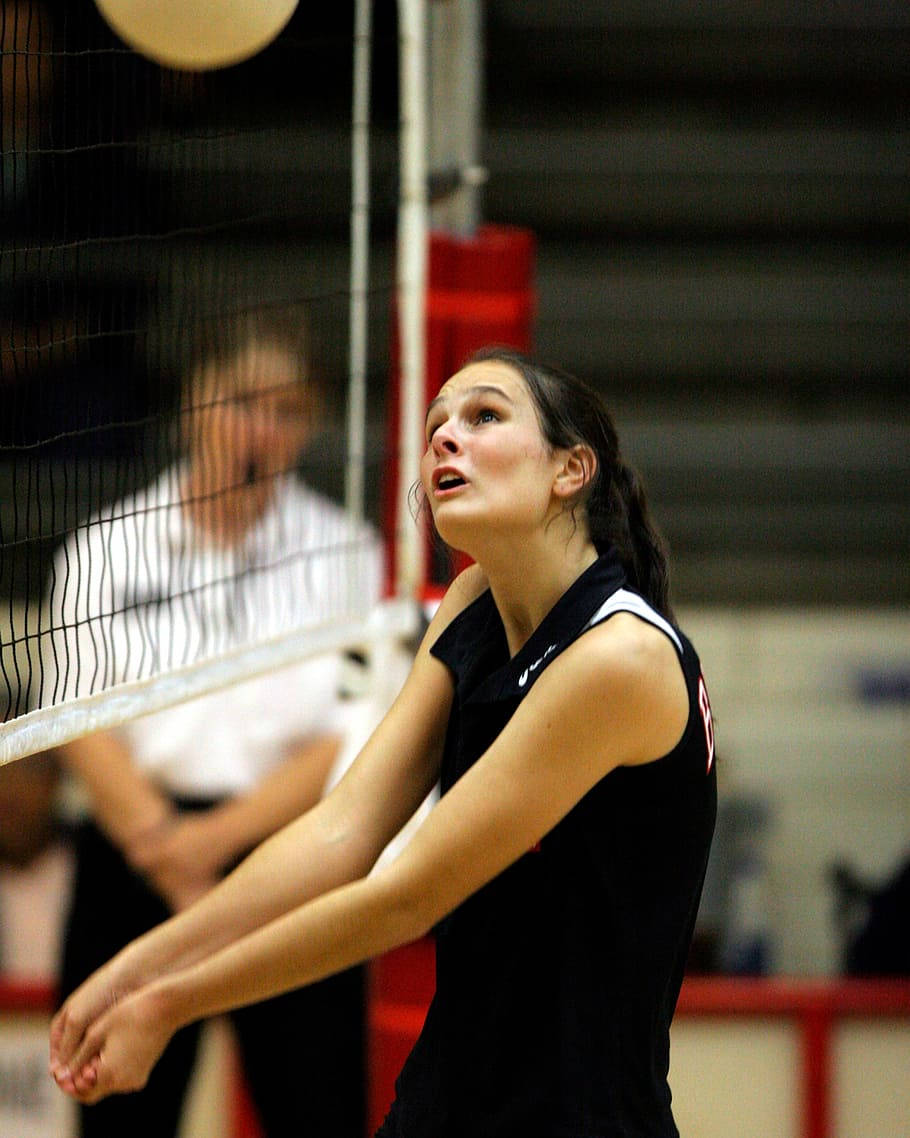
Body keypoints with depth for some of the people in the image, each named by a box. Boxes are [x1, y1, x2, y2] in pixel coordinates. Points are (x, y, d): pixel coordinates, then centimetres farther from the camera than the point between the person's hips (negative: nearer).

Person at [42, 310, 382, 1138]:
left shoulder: (343, 552, 4)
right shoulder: (106, 549, 6)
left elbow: (351, 740, -2)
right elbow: (81, 726, -1)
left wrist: (217, 836, -14)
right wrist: (167, 855, -16)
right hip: (136, 866, 1)